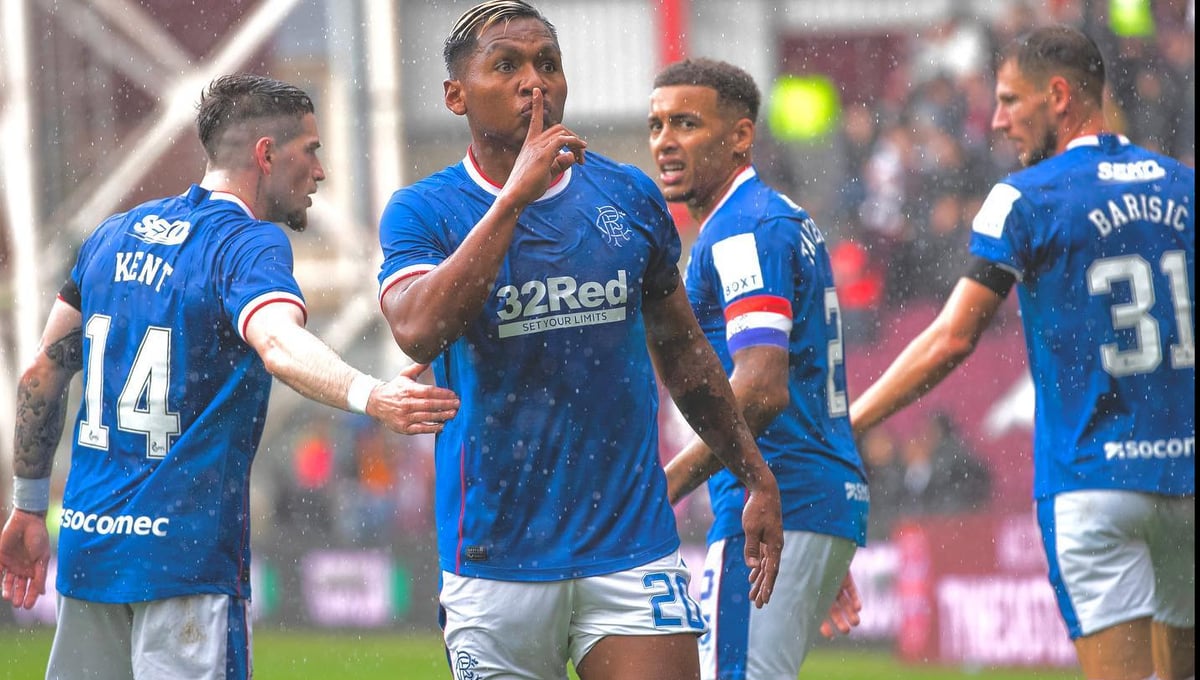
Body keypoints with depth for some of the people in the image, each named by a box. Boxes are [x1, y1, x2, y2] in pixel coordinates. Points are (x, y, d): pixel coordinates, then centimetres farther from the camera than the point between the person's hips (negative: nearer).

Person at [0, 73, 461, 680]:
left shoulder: (114, 236, 13)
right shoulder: (249, 243, -10)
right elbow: (278, 342, -32)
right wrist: (367, 395, -50)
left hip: (86, 540, 7)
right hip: (188, 551, -7)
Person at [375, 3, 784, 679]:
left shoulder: (629, 195, 8)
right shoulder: (422, 211, -2)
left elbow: (682, 350, 19)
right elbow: (419, 331, -22)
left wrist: (757, 477, 19)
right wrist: (513, 197, -22)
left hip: (633, 543, 2)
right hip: (495, 562, -1)